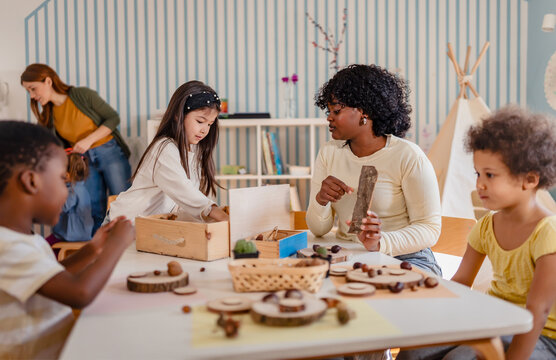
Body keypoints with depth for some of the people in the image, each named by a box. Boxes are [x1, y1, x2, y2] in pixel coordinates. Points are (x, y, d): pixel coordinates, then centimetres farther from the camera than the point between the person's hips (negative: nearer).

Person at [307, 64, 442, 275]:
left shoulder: (408, 157, -9)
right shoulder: (328, 153, 8)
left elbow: (430, 228, -10)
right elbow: (318, 230, 8)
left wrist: (380, 243, -28)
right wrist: (320, 200, -16)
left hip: (404, 258, -5)